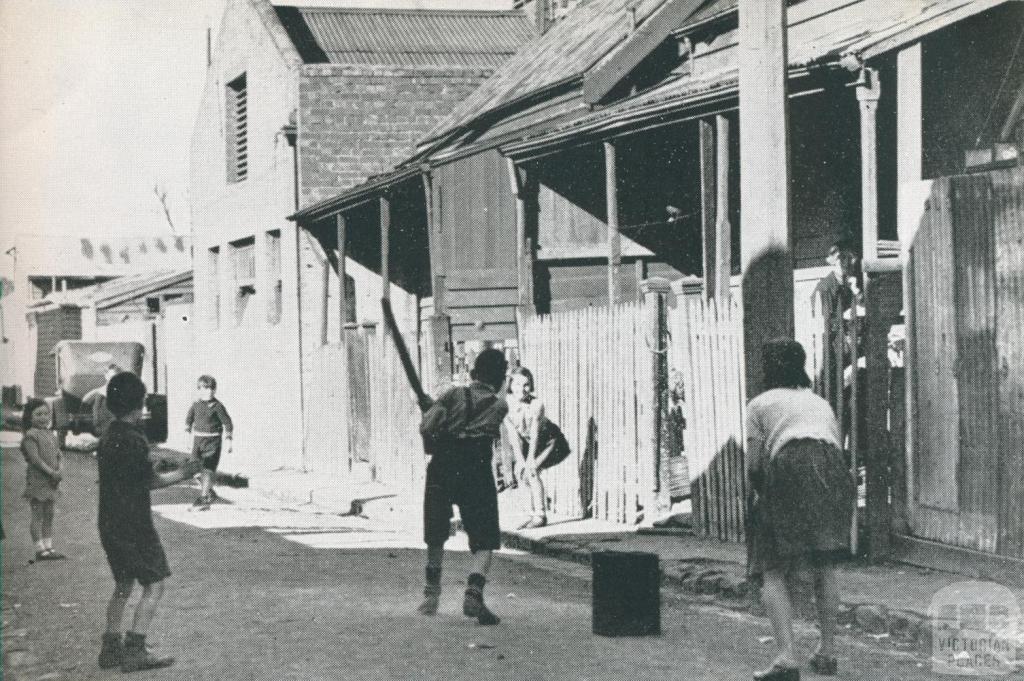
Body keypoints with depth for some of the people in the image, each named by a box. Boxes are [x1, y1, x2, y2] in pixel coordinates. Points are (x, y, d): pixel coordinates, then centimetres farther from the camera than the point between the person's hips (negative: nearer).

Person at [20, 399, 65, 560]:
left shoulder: (50, 435, 13)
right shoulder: (30, 436, -11)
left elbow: (57, 455, 13)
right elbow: (35, 458, -18)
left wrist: (58, 471, -5)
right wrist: (51, 472, -20)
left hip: (51, 481, 8)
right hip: (37, 479, -8)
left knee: (49, 515, 10)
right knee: (38, 515, -3)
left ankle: (49, 547, 15)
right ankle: (40, 549, -1)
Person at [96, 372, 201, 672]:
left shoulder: (107, 438, 10)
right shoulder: (133, 440, -17)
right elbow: (152, 481, -10)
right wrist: (183, 473, 5)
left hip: (110, 523, 9)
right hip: (134, 525, -9)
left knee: (123, 585, 18)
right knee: (154, 585, -4)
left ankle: (111, 647, 18)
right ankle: (134, 650, -10)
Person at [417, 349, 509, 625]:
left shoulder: (455, 394, 7)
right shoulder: (500, 405, 10)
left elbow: (426, 428, -4)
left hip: (443, 468, 2)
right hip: (477, 472, -2)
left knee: (436, 535, 18)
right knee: (484, 539, 1)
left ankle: (431, 592, 28)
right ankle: (474, 593, -20)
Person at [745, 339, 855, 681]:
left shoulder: (760, 404, 19)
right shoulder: (821, 403, 33)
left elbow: (753, 465, 9)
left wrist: (761, 494, 28)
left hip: (788, 472, -4)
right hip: (831, 473, 4)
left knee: (773, 571, 1)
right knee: (825, 566, 20)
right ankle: (827, 652, 19)